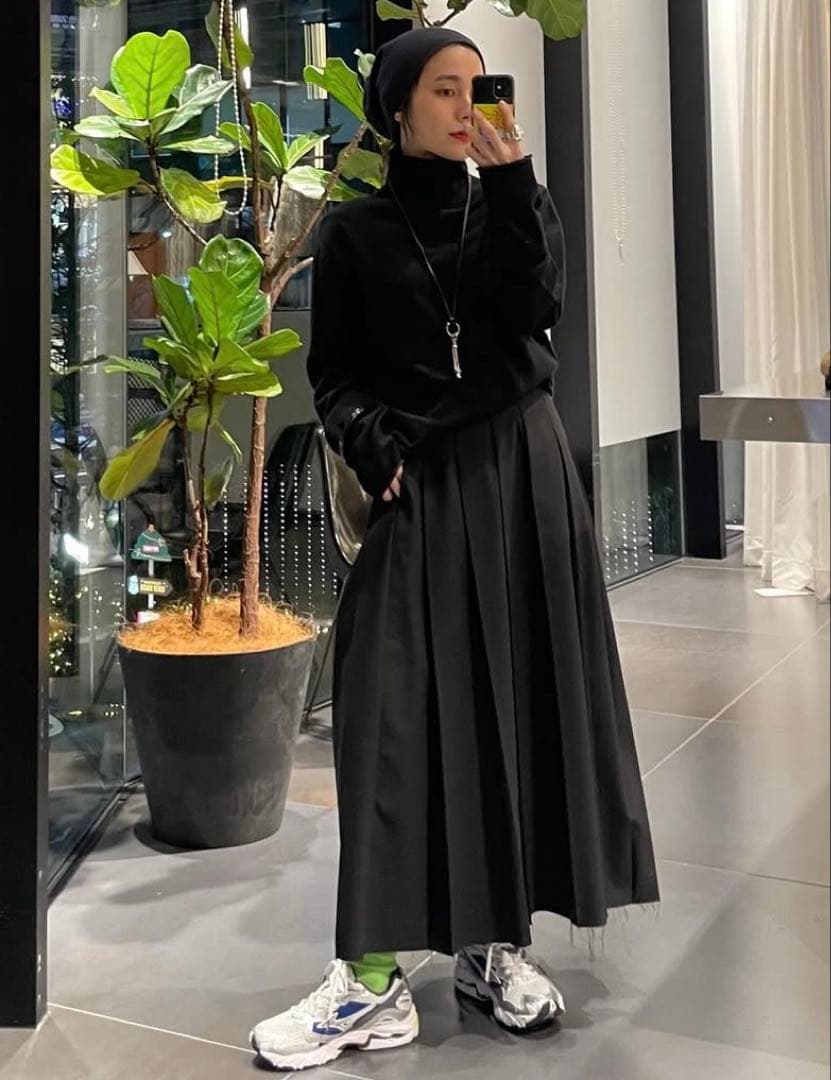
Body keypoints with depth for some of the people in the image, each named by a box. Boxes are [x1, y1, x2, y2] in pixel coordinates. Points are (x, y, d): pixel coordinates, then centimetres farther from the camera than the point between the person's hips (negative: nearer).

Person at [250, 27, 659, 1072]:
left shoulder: (507, 202, 11)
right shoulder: (355, 230, 6)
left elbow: (535, 309, -8)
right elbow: (334, 374, 4)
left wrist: (511, 185, -14)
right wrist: (371, 443, -14)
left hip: (523, 470, 2)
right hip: (418, 486, -2)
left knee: (517, 695, 2)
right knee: (398, 712, -8)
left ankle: (495, 939, 13)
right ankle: (374, 978, -6)